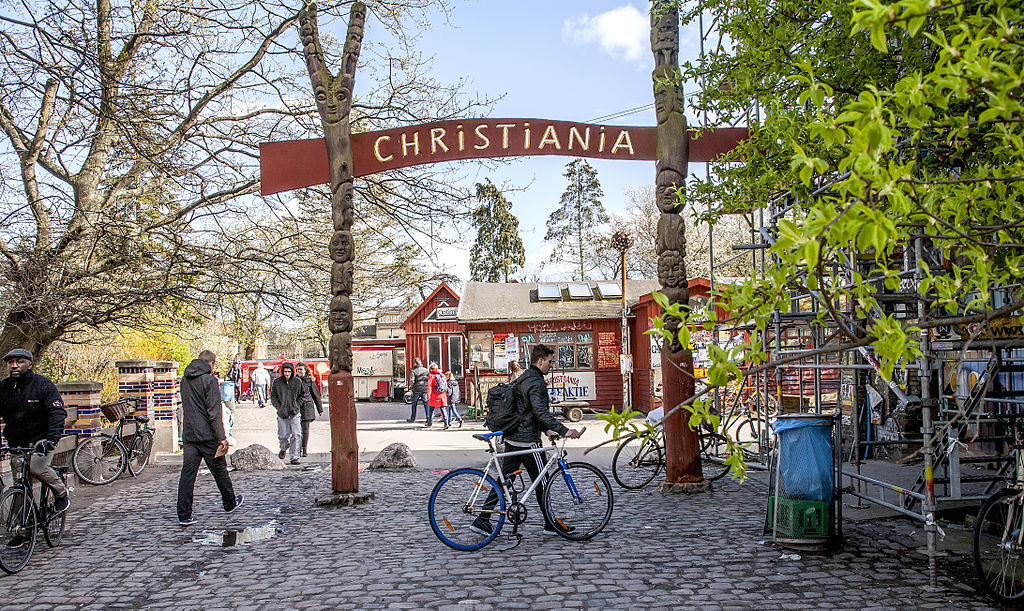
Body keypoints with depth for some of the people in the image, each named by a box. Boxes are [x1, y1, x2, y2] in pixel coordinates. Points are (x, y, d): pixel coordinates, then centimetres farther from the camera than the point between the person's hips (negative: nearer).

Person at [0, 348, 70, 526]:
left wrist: (51, 439, -31)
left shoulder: (43, 385, -8)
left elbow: (57, 413, -16)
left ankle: (61, 492, -1)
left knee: (37, 467, -30)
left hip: (41, 438, -4)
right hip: (17, 443, 4)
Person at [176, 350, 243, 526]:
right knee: (219, 470, 11)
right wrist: (222, 437, -15)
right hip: (207, 436, -6)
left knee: (187, 474, 3)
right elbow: (215, 412, -16)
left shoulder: (185, 380, 10)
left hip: (188, 435, 6)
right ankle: (230, 503, 27)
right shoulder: (209, 380, -12)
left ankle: (184, 515, 0)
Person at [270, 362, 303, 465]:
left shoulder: (297, 382, 2)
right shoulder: (277, 382, 2)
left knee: (296, 435, -9)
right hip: (282, 414, 0)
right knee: (283, 436, 7)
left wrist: (297, 405, 2)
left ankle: (294, 457, -2)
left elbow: (302, 395, 13)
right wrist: (279, 408, -8)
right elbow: (273, 397, 5)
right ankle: (284, 449, 40)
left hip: (295, 413, 0)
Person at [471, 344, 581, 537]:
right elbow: (541, 412, -27)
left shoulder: (524, 378, 17)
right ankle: (550, 525, 13)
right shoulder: (535, 382, -16)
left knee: (504, 480, 10)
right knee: (541, 482, 3)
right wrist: (564, 431, -32)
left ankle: (482, 520, 10)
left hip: (512, 438, 10)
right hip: (527, 440, -10)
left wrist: (546, 430, 21)